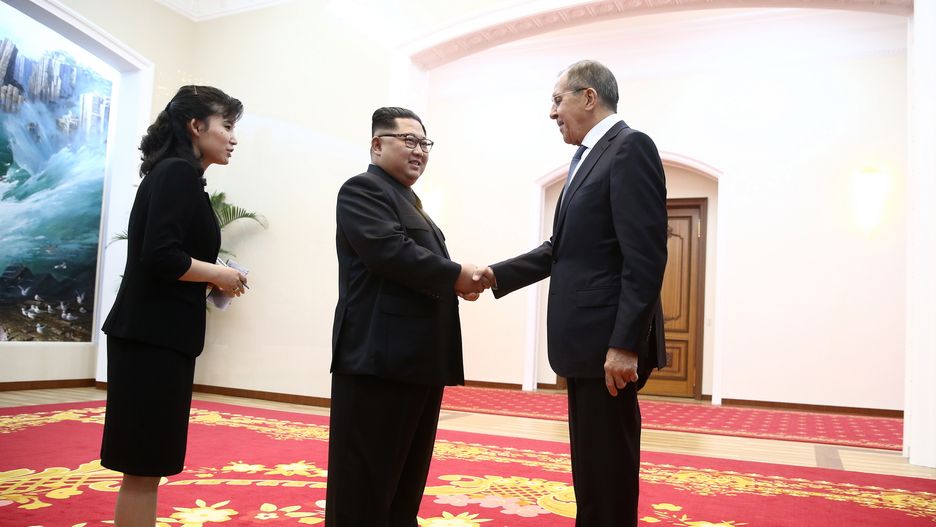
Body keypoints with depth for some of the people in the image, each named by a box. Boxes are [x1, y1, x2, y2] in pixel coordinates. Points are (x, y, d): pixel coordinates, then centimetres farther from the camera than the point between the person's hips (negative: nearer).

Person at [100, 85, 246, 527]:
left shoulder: (173, 174, 16)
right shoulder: (178, 172, -12)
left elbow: (164, 255, 15)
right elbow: (160, 257, -23)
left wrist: (212, 278, 5)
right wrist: (219, 275, -9)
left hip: (158, 334, 9)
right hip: (153, 336, -9)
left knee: (146, 464, 16)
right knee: (143, 466, -1)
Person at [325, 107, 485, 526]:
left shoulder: (409, 202, 24)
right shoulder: (363, 189, -5)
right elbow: (390, 251, -21)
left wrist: (458, 282, 2)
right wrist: (454, 275, -11)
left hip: (420, 360, 10)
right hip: (380, 357, -9)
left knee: (406, 484, 17)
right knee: (363, 488, 0)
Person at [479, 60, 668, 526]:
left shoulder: (629, 147, -10)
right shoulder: (586, 158, 19)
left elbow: (645, 258, -19)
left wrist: (626, 344, -22)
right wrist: (498, 274, 8)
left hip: (611, 344, -9)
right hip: (587, 342, 9)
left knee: (608, 474, 1)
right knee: (590, 471, 18)